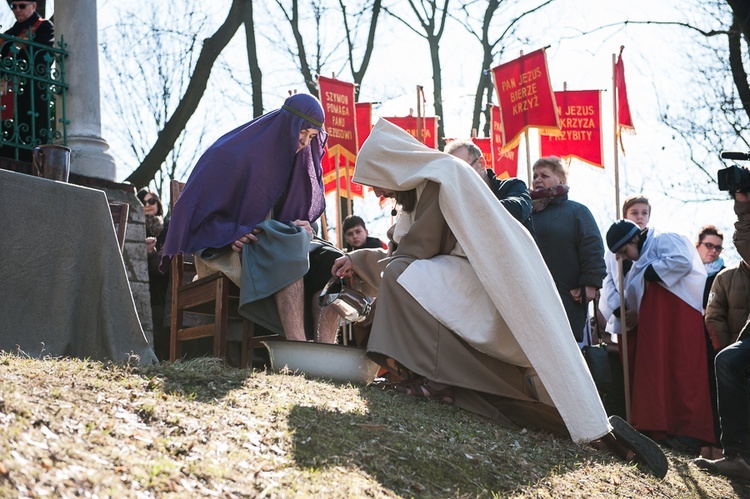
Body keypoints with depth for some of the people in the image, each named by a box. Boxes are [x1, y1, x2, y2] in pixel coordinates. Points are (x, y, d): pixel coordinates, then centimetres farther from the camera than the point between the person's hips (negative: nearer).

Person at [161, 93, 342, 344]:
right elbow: (193, 208, -10)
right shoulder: (230, 153, -10)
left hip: (270, 243, 7)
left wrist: (300, 227, -6)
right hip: (225, 249, -7)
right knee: (287, 252, -35)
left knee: (329, 260, -17)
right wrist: (232, 234, -24)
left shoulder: (297, 160, 11)